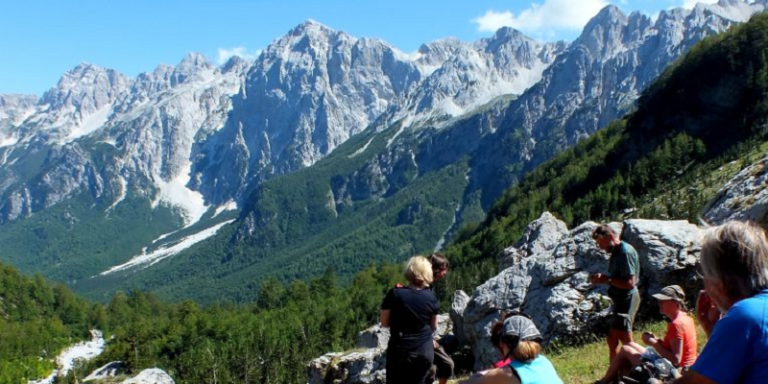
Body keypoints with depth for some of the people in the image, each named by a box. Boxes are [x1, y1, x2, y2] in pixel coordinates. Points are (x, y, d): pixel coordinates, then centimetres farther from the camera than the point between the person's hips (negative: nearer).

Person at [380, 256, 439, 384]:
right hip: (425, 351, 3)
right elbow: (434, 326, 9)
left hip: (400, 351, -3)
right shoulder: (431, 297, -2)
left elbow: (384, 322, -3)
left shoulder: (395, 294, -12)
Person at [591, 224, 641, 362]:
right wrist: (602, 278, 1)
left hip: (627, 299, -10)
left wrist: (607, 279, -16)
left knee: (625, 340, -10)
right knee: (612, 339, 16)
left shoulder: (625, 252, -18)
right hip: (620, 299, 10)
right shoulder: (616, 251, 11)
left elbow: (629, 282, -23)